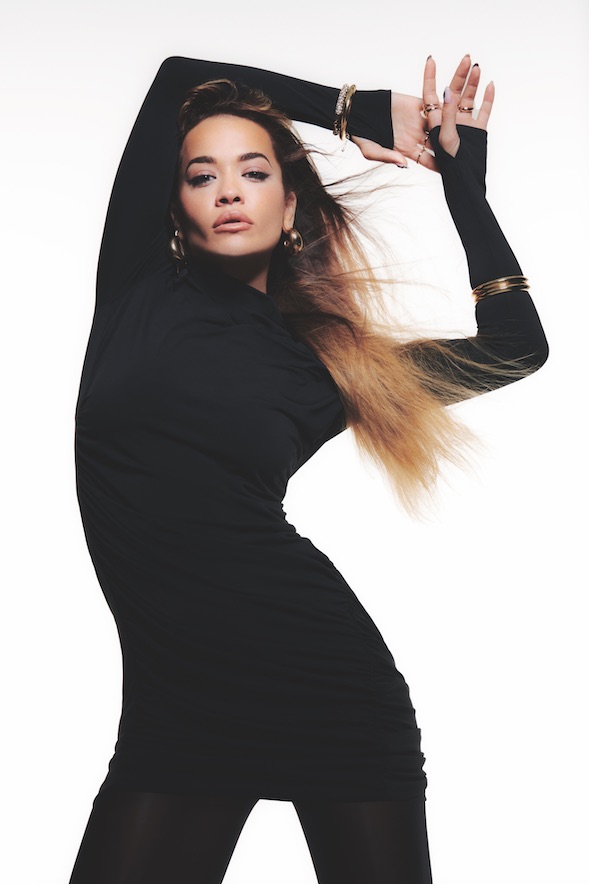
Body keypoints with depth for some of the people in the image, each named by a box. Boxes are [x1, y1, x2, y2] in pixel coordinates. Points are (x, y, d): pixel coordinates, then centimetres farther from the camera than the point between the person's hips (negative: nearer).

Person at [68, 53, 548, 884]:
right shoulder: (140, 294, 8)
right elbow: (175, 78, 7)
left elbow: (516, 343, 11)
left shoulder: (325, 356, 9)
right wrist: (354, 110, 12)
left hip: (330, 684, 0)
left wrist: (464, 179, 13)